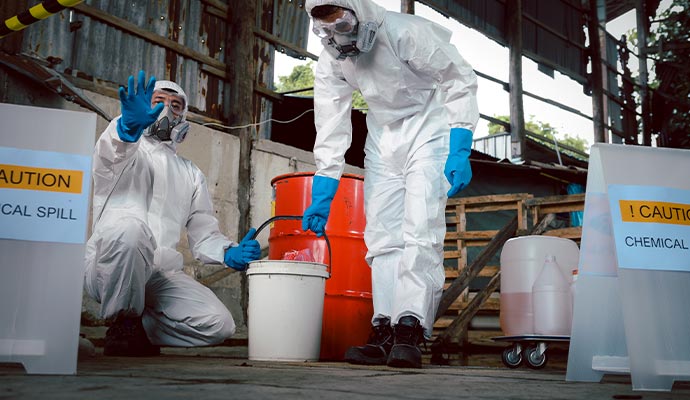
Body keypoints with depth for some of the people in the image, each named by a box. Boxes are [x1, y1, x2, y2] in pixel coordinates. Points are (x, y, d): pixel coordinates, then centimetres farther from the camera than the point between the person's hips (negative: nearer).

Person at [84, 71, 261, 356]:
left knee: (219, 324, -19)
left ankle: (139, 328, 6)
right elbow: (108, 155, -16)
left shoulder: (191, 174, 25)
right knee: (129, 227, -38)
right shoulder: (129, 151, 12)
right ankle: (123, 325, -15)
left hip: (161, 275, 4)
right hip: (107, 266, -4)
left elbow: (203, 233, 17)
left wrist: (229, 253, -6)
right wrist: (129, 126, -40)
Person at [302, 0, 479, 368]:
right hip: (382, 140, 6)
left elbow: (461, 81, -17)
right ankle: (385, 330, 1)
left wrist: (459, 151, -23)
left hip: (428, 129, -5)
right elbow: (330, 130, -3)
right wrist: (321, 198, -6)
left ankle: (410, 329, -18)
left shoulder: (405, 32, -24)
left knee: (420, 230, -17)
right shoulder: (330, 63, -7)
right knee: (382, 234, -1)